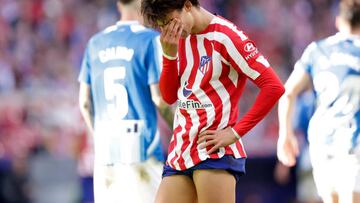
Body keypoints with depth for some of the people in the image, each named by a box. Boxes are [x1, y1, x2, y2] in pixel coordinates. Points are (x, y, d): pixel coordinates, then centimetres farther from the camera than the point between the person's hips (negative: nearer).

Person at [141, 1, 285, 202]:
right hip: (179, 152, 7)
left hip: (214, 152, -7)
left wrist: (236, 131, -14)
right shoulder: (180, 37, 12)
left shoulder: (224, 36, -10)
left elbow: (274, 87, -14)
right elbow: (169, 96, 12)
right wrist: (170, 53, -3)